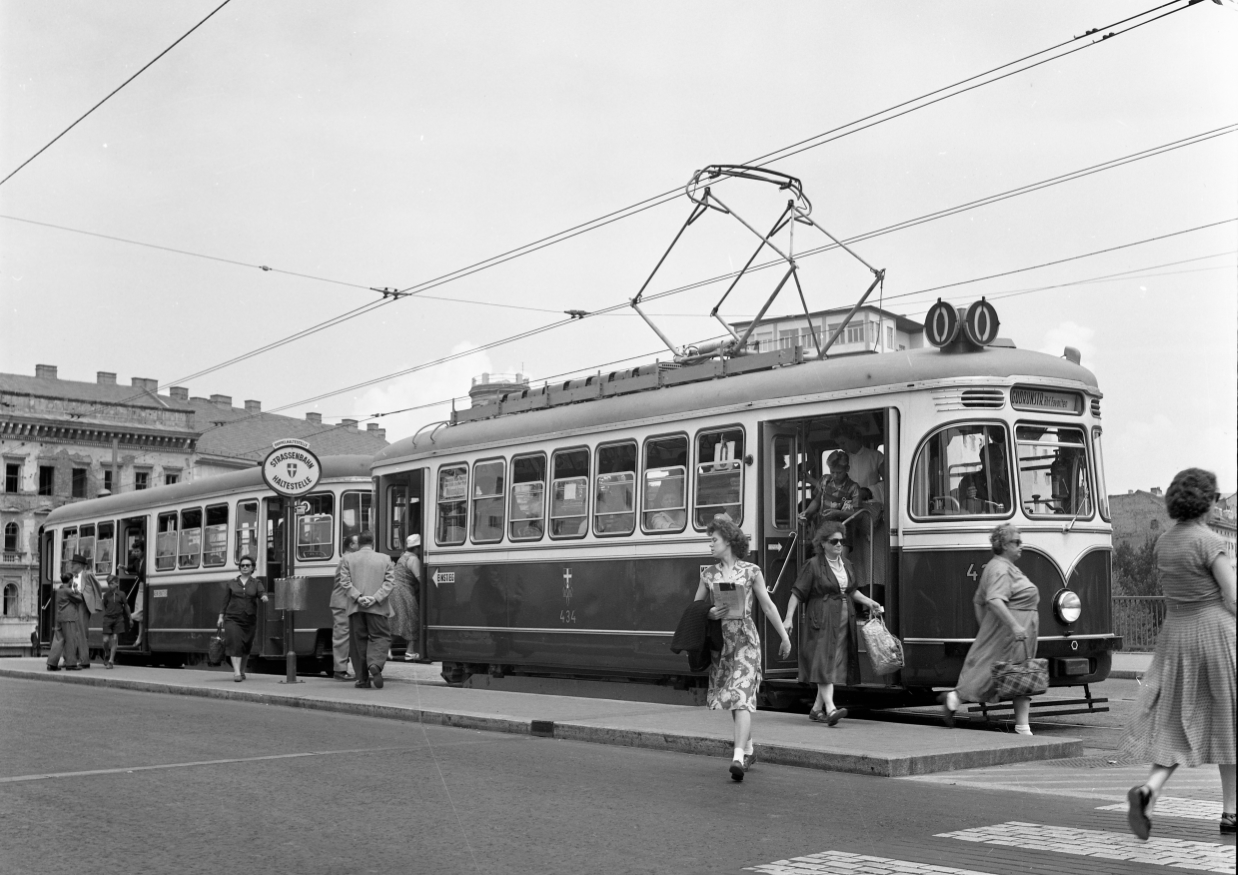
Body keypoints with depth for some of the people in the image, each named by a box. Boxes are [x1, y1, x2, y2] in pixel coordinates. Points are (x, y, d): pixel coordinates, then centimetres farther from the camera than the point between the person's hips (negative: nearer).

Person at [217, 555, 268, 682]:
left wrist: (264, 597, -35)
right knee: (235, 643, -17)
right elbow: (225, 600, 9)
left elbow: (262, 593, -13)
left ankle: (242, 670, 31)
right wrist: (221, 616, 4)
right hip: (232, 618, -1)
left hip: (250, 620, 2)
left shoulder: (256, 583, 5)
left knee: (246, 646, 11)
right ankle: (236, 672, -24)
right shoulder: (231, 583, 7)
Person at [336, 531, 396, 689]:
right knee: (380, 637, 5)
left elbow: (345, 582, -2)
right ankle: (375, 665, -23)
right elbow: (389, 581, -3)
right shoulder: (385, 559, 5)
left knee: (358, 641, 7)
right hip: (377, 608, -1)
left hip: (355, 608, 1)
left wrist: (357, 597, -8)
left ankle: (363, 679, 5)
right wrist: (375, 598, -9)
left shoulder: (347, 559, 7)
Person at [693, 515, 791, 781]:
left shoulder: (751, 571, -1)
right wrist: (709, 613, -9)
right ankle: (748, 751, 30)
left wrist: (785, 637, 7)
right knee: (731, 698, 12)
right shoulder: (708, 574, 8)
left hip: (746, 639, -4)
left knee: (742, 697, -15)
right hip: (720, 641, 4)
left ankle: (738, 758, -25)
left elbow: (768, 605, 4)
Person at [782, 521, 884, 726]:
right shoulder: (814, 565, -6)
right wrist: (789, 618, -13)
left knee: (836, 665, 8)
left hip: (843, 622, 7)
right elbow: (797, 593, -7)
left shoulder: (846, 564, 15)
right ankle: (830, 709, -24)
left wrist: (868, 602, 13)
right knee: (824, 663, -15)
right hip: (822, 622, -7)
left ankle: (816, 709, 18)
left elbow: (852, 591, 27)